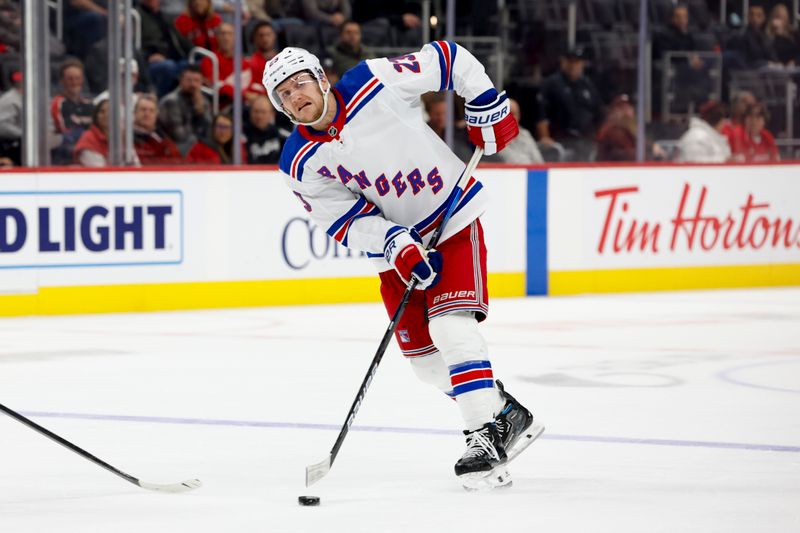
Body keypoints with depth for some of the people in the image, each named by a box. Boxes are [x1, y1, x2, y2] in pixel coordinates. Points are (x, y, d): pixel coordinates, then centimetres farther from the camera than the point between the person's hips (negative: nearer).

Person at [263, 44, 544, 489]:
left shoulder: (376, 83, -19)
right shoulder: (301, 164, -10)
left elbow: (448, 58, -9)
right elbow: (347, 221, -11)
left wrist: (488, 108, -11)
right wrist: (397, 245, -26)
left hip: (452, 215, -5)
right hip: (396, 243, 5)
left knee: (451, 325, -21)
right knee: (421, 351, 5)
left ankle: (486, 438, -21)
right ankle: (507, 414, 24)